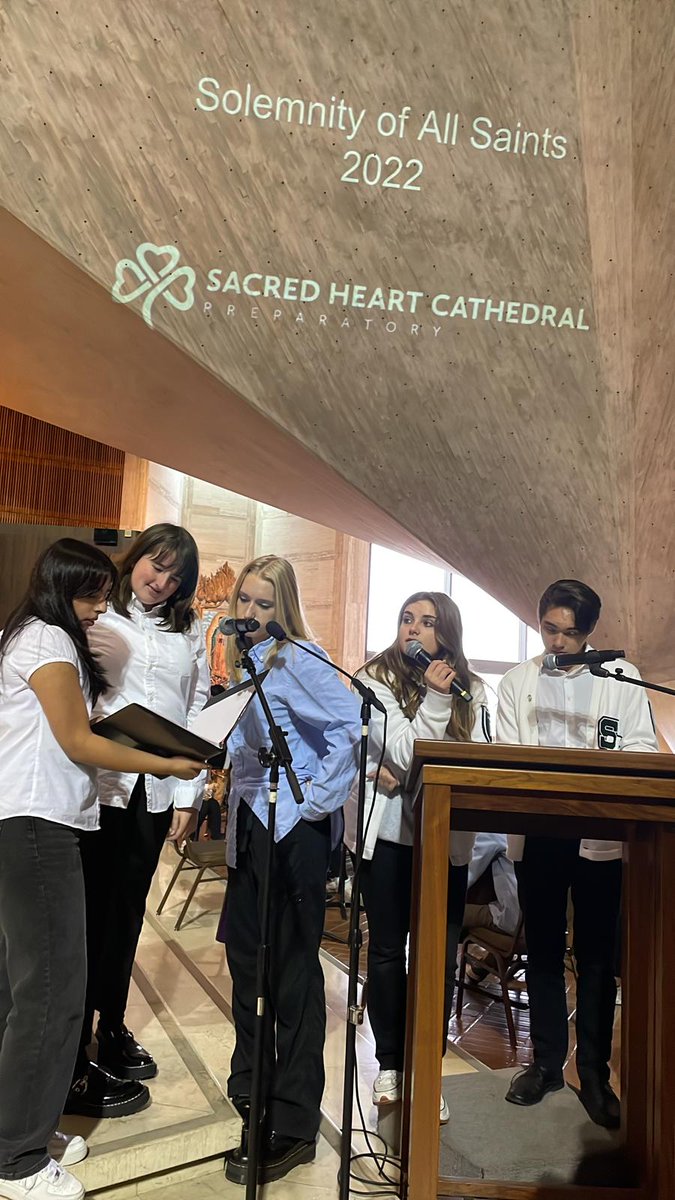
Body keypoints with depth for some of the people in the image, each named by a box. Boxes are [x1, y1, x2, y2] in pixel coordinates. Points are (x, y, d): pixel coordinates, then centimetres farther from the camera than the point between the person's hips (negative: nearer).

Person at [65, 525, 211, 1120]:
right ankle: (75, 1064, 13)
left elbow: (198, 714, 9)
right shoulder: (96, 618, 1)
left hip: (155, 789, 4)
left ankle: (112, 1028, 33)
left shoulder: (189, 634, 11)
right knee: (90, 915, 0)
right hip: (96, 784, -4)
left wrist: (189, 795, 5)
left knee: (127, 913, 15)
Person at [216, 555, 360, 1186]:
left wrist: (321, 797, -21)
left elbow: (351, 722, -24)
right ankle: (253, 1090, 41)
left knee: (292, 969, 0)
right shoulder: (243, 660, 13)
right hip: (249, 825, 9)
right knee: (244, 952, 20)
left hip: (293, 827, -9)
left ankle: (291, 1127, 13)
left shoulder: (296, 659, -14)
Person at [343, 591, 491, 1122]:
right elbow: (404, 754, -14)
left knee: (441, 954, 5)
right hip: (389, 832, -2)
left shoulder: (471, 690, 5)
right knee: (388, 949, 11)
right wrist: (434, 699, -20)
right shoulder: (376, 680, -5)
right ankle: (390, 1064, 28)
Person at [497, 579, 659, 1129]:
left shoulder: (622, 679, 3)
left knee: (598, 957, 7)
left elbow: (644, 749, 0)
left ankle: (595, 1072, 21)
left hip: (601, 834, -1)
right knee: (543, 951, 13)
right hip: (536, 832, 2)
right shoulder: (517, 682, 8)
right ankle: (546, 1061, 27)